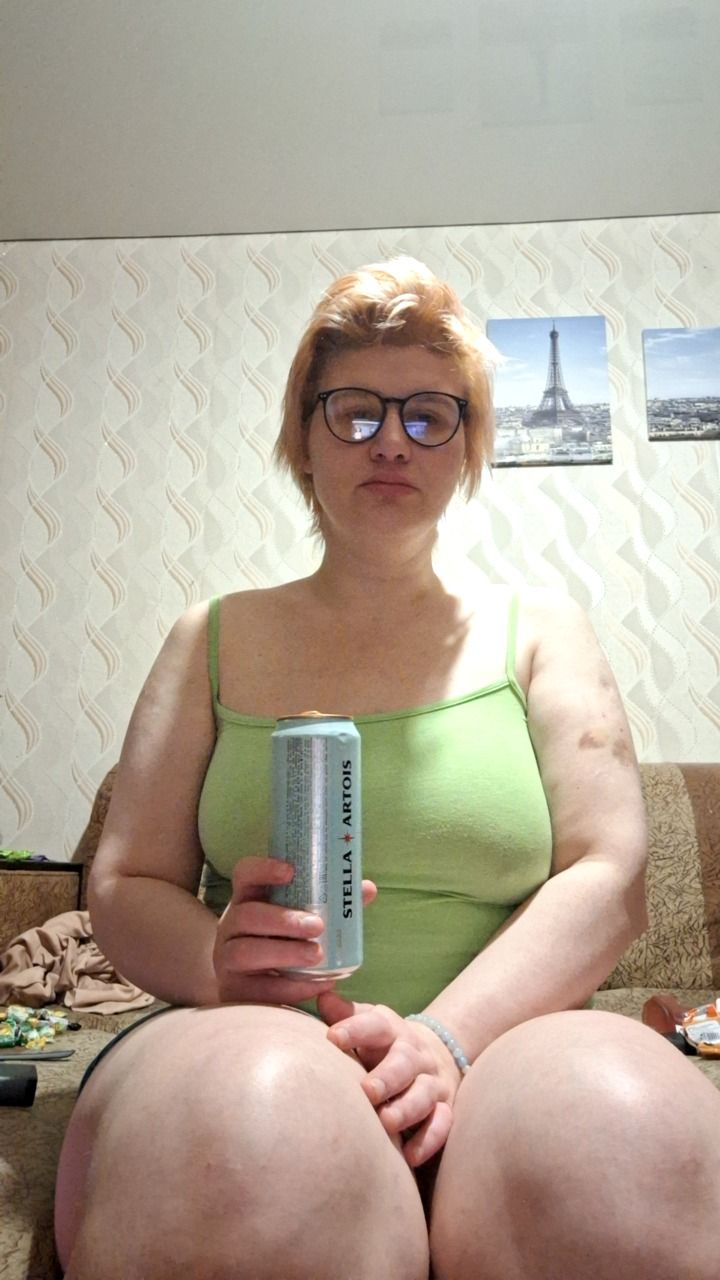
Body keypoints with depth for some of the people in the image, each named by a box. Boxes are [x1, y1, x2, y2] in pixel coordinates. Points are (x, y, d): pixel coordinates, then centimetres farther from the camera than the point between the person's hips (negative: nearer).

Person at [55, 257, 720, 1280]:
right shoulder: (216, 640, 12)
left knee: (627, 1119, -33)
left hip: (499, 1048, 1)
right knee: (253, 1113, -36)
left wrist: (446, 1036, -15)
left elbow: (608, 880, 0)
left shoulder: (540, 631, 12)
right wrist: (213, 956, -15)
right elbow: (125, 887, 7)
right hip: (238, 1039, 0)